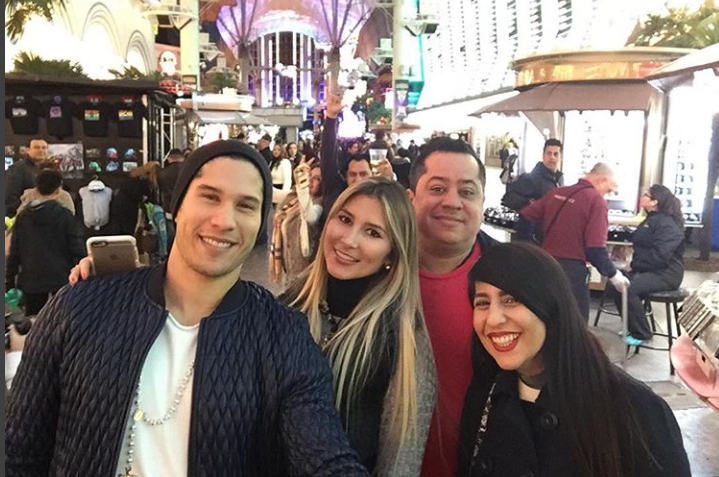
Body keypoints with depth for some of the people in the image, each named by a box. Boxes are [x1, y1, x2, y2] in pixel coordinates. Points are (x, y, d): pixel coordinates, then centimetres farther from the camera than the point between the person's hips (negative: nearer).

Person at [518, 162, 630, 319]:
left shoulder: (557, 192, 9)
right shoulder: (596, 200, -11)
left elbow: (526, 215, 10)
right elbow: (595, 248, -17)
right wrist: (612, 273, -4)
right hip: (572, 269, -6)